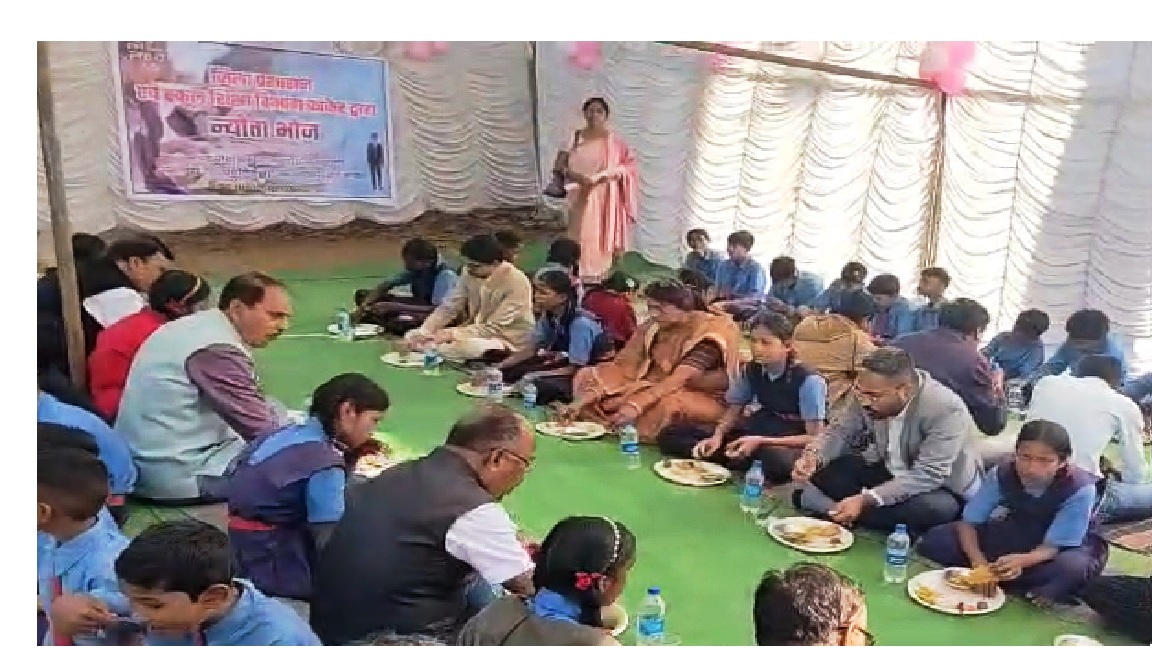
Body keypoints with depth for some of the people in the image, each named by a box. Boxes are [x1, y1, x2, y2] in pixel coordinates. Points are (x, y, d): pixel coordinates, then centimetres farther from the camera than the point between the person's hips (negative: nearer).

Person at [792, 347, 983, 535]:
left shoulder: (947, 409, -32)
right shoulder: (871, 392, -16)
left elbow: (927, 476, -35)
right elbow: (842, 432, -4)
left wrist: (865, 501, -43)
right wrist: (813, 455, -26)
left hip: (942, 487, -4)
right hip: (891, 473, 4)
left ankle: (830, 507, -20)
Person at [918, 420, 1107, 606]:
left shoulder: (1080, 488, -29)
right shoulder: (1001, 475, -20)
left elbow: (1052, 546, -27)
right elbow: (968, 522, -15)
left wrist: (1021, 561, -49)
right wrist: (979, 562, -34)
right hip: (1015, 536, 3)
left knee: (1073, 568, -42)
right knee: (933, 541, -17)